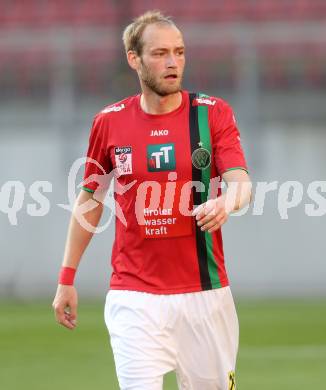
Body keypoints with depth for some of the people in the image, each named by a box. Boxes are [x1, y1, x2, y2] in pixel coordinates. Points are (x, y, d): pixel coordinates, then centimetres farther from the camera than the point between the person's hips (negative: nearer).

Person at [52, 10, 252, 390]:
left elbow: (240, 181, -13)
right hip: (133, 297, 0)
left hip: (204, 292, 0)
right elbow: (90, 198, 14)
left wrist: (224, 203, -37)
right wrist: (66, 278, 14)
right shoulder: (109, 122, 3)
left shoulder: (213, 113, -1)